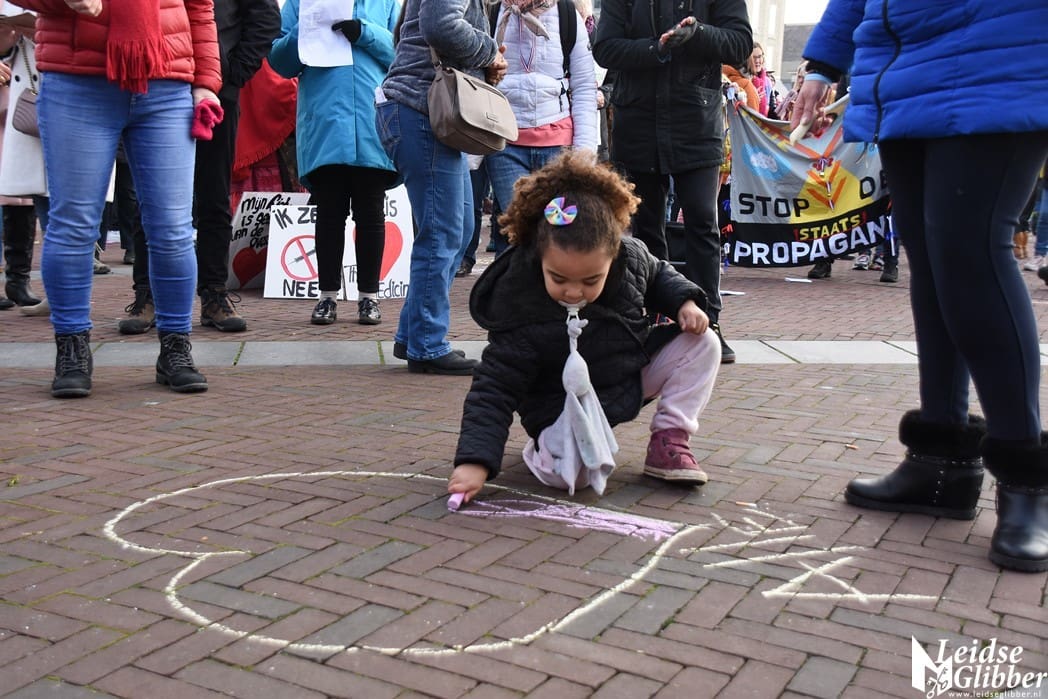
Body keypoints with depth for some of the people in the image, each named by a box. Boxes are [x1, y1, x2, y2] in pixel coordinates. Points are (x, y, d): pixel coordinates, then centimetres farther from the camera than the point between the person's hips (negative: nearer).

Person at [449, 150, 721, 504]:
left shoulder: (632, 255, -17)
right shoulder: (520, 314, -29)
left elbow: (659, 275, 10)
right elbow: (494, 389, -25)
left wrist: (684, 301, -11)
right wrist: (475, 460, -34)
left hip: (635, 375, 5)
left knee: (703, 343, -8)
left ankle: (669, 438, -1)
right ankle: (544, 448, 6)